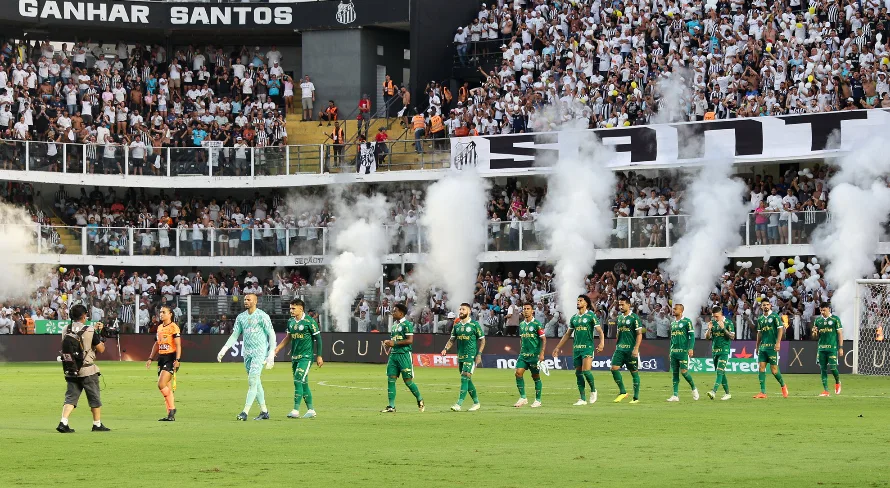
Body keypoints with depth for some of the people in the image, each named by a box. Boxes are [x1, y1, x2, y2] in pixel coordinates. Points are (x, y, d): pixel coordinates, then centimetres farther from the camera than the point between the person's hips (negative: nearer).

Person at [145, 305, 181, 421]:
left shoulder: (173, 327, -9)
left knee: (161, 384, -19)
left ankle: (172, 409, -8)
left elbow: (178, 345, -14)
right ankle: (170, 414, 9)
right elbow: (156, 344, 24)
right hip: (161, 358, 8)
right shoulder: (160, 327, 15)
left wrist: (177, 360, -22)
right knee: (166, 388, 6)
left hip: (170, 358, -8)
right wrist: (150, 358, 19)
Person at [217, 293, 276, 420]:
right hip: (247, 353, 7)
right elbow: (234, 336, 14)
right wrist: (223, 350, 3)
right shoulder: (241, 317, 10)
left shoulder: (262, 316, -8)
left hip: (260, 352, -7)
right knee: (255, 382, 9)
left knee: (252, 381, -13)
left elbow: (271, 335, -7)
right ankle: (264, 411, 17)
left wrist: (271, 354, -13)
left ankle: (245, 412, -17)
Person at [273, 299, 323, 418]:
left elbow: (317, 338, -6)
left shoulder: (309, 321, -10)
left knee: (298, 381, -16)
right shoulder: (290, 322, 9)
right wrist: (277, 349, 13)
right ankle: (310, 409, 17)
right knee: (303, 383, 9)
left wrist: (319, 356, -6)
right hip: (295, 357, 7)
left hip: (306, 356, -7)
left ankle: (296, 410, -17)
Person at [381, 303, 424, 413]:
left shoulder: (407, 324, -9)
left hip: (404, 354, -8)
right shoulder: (394, 325, 17)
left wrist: (394, 343, -18)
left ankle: (420, 400, 18)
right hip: (394, 354, 8)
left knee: (408, 380, -3)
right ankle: (391, 406, 0)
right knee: (390, 379, -1)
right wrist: (388, 343, 9)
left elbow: (410, 340, -16)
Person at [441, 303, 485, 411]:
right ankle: (476, 403, 24)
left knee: (465, 378, -16)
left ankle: (459, 404, -22)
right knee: (467, 380, 11)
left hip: (471, 356, -7)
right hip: (460, 356, 7)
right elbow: (452, 339, 15)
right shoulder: (457, 326, 11)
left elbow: (482, 340, -2)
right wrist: (446, 348, -4)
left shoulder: (474, 325, -5)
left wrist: (479, 354, -10)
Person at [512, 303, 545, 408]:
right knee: (518, 373, -8)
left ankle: (538, 400, 12)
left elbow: (543, 339, -8)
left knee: (536, 376, 2)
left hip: (534, 355, -5)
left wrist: (542, 353, -15)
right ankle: (523, 398, 1)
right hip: (523, 355, 5)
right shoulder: (521, 324, 11)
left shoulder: (537, 324, -7)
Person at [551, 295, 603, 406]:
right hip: (576, 348, 6)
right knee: (578, 373, 3)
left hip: (588, 347, -6)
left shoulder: (591, 316, -2)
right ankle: (583, 399, 7)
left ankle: (593, 390, 7)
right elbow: (567, 334, 21)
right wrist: (558, 347, 19)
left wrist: (601, 343, -24)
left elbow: (600, 331, -7)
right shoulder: (574, 318, 14)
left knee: (586, 370, -18)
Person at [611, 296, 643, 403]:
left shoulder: (634, 317, -7)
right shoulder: (619, 317, 12)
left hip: (631, 349, -6)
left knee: (634, 372, 1)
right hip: (620, 349, 6)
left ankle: (636, 397, 7)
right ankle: (622, 392, 4)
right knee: (614, 368, -8)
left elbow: (639, 334, -10)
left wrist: (636, 349, -17)